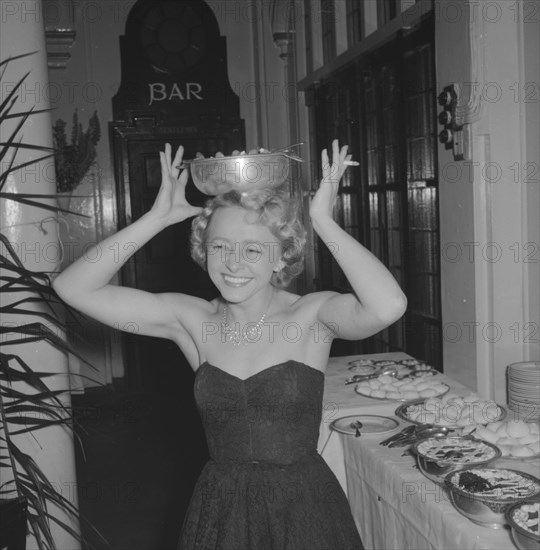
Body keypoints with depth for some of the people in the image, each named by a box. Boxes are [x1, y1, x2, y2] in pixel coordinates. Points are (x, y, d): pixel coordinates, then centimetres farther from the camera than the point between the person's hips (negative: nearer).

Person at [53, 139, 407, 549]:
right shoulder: (192, 319, -6)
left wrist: (323, 222, -26)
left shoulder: (313, 314, -13)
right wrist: (158, 217, -15)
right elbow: (73, 288, -11)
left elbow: (389, 306, -35)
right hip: (218, 511, 2)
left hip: (303, 511, -2)